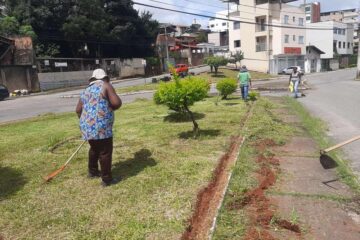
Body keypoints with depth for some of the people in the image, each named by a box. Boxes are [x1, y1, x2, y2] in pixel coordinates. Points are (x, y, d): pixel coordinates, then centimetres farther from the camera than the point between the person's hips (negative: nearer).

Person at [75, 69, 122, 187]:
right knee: (105, 153, 3)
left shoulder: (86, 90, 18)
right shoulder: (105, 86, -3)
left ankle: (92, 171, 42)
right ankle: (107, 180, 11)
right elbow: (117, 103, -14)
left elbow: (78, 110, 21)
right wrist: (111, 107, 7)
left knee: (95, 148, 27)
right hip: (101, 127, -8)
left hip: (87, 126, 8)